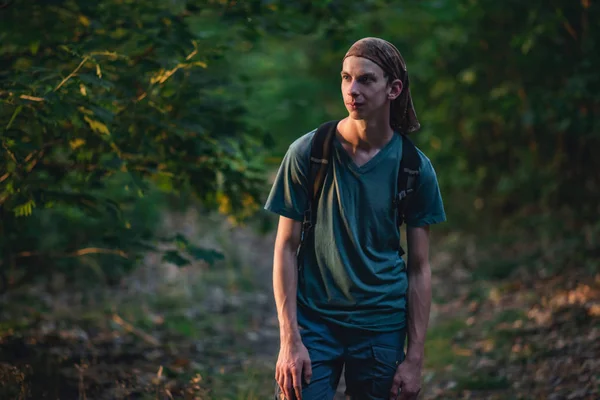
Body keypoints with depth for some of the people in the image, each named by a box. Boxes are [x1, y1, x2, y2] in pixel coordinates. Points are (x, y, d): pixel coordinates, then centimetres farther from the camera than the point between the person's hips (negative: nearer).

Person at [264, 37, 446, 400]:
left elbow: (419, 268, 1)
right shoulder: (307, 152, -6)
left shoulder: (415, 168, -2)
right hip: (313, 323, -1)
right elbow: (286, 247, -3)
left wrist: (415, 357, -2)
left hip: (381, 328, 1)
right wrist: (289, 339, -9)